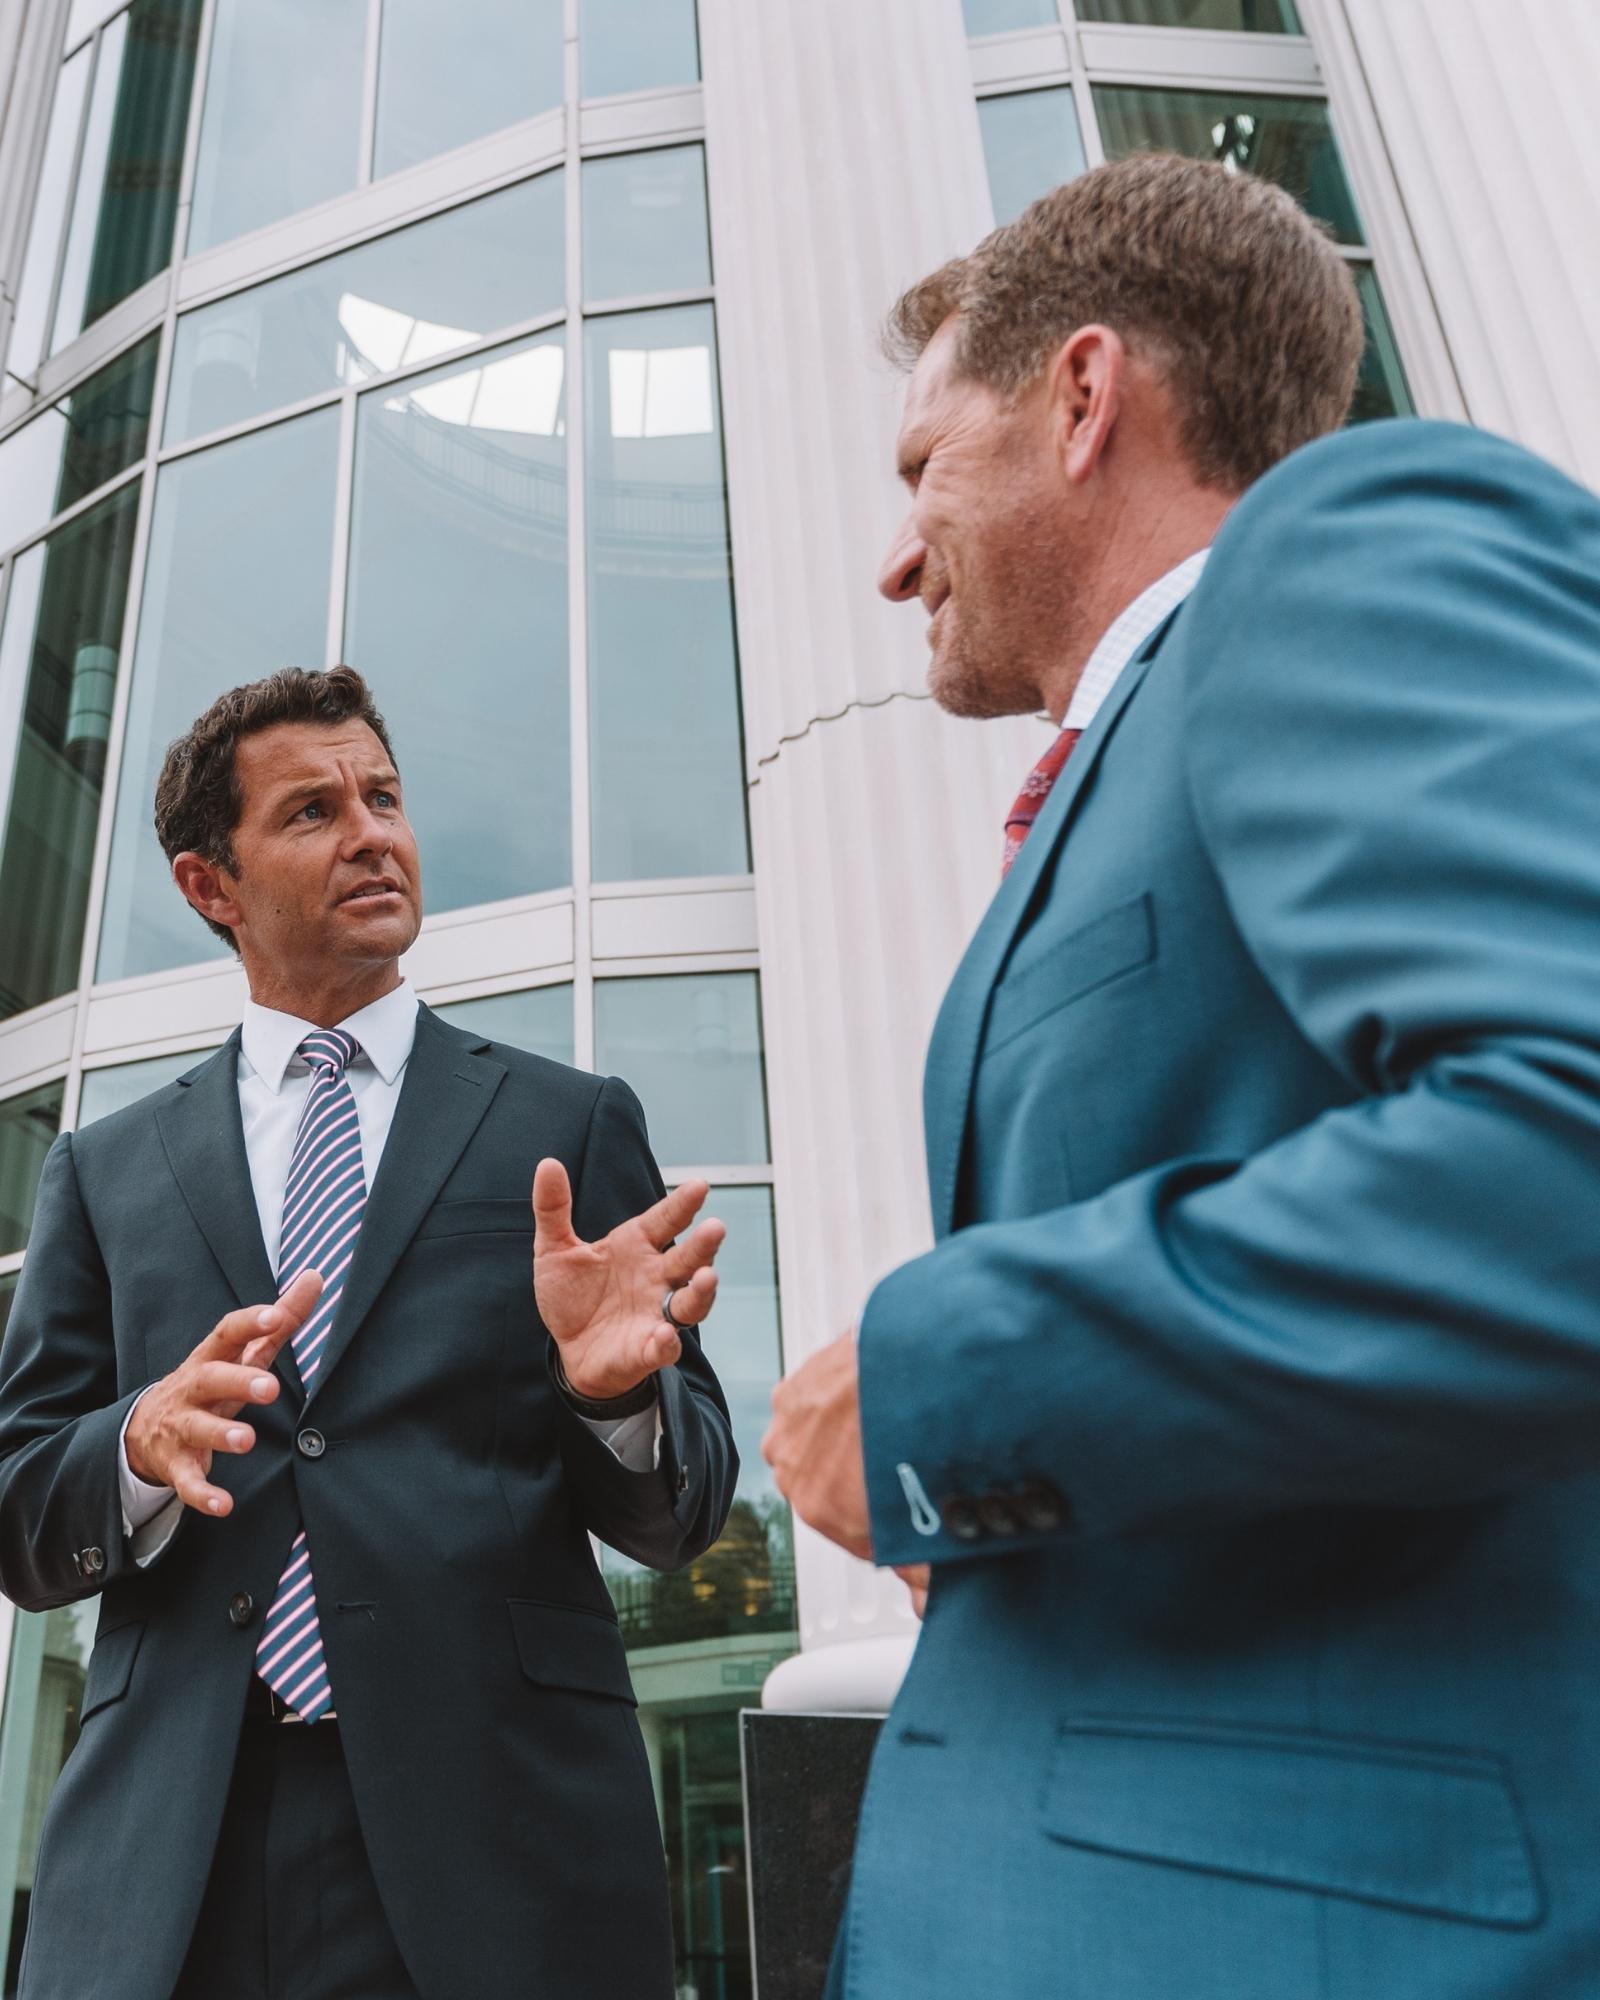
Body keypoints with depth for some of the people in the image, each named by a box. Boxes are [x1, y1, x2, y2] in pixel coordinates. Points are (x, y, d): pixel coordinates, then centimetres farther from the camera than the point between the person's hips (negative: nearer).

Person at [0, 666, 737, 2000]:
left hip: (500, 1843, -1)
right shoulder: (107, 1171, 9)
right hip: (162, 1862, 2)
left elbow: (685, 1515, 2)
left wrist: (618, 1388, -20)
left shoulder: (573, 1125, 3)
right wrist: (140, 1445, -14)